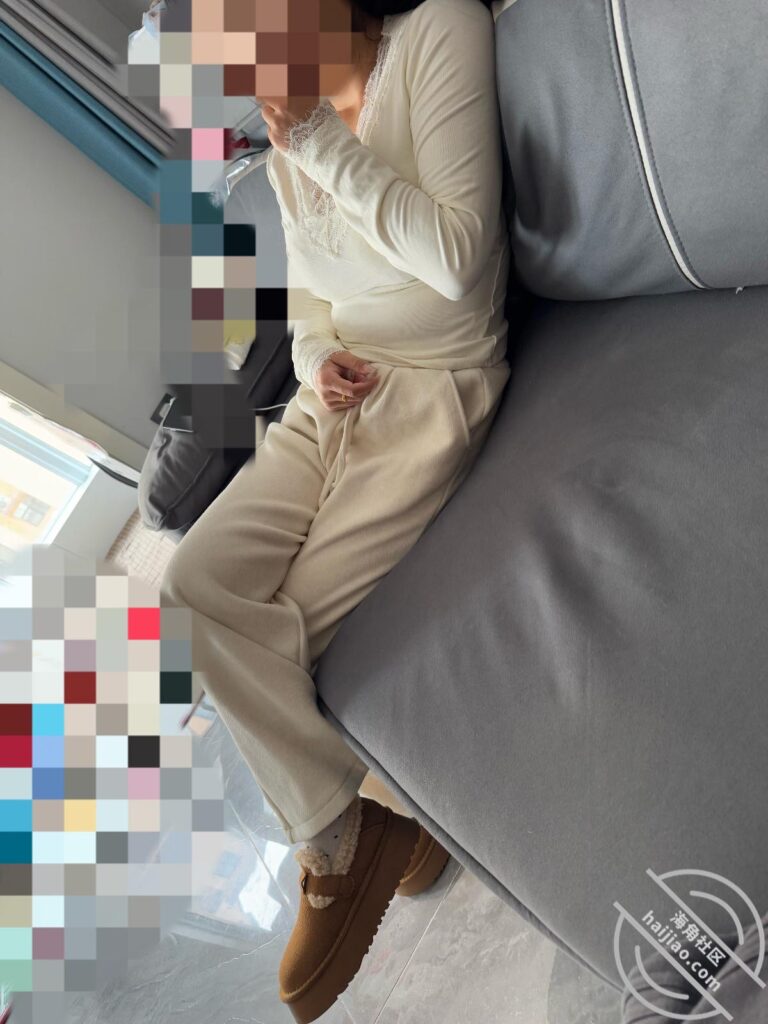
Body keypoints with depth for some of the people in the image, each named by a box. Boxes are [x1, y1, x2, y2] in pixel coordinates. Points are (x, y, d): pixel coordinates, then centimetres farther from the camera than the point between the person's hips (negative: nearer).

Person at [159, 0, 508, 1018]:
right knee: (197, 581, -14)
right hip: (334, 395, 6)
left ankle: (332, 841, 11)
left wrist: (321, 140, -15)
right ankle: (341, 834, -5)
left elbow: (456, 256, -15)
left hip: (434, 389, -6)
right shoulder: (286, 124, 13)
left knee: (288, 630, -16)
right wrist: (317, 359, -3)